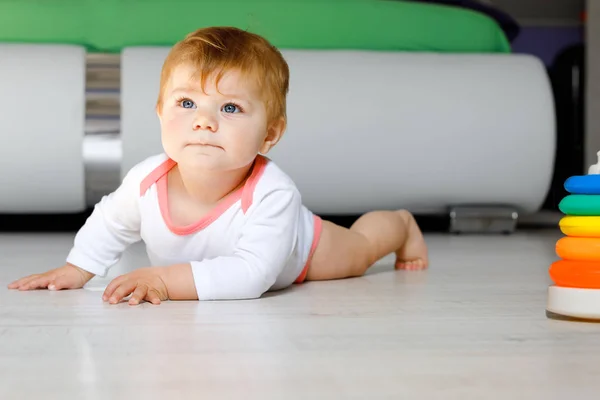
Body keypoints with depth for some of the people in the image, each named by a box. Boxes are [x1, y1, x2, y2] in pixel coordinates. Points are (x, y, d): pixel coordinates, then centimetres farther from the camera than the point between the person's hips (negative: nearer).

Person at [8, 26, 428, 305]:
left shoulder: (272, 195, -49)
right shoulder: (146, 180, -34)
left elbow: (251, 276, -54)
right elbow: (110, 223, -11)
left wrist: (168, 280, -59)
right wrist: (76, 271, -14)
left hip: (297, 258, -4)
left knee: (358, 249, 24)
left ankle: (402, 223, 54)